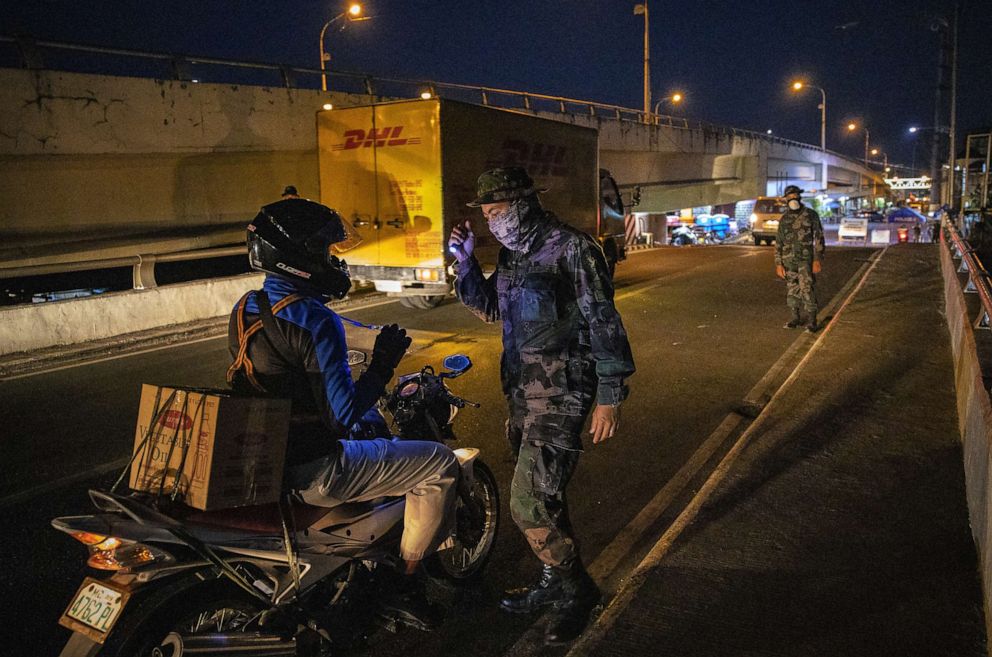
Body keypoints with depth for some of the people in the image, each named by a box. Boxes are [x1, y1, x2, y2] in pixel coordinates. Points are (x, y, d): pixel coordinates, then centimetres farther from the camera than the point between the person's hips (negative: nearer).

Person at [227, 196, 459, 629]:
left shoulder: (245, 310, 5)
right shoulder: (314, 321, -23)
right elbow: (342, 415, -24)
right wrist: (383, 363, -11)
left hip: (262, 461, 9)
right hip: (315, 475, -9)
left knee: (375, 425, 33)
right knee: (441, 465, -2)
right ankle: (402, 580, 9)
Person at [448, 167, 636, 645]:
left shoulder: (572, 248, -13)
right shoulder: (513, 253, 11)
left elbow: (603, 324, -15)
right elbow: (489, 308, 23)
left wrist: (610, 396, -17)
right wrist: (465, 262, 8)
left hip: (561, 392, -8)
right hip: (522, 389, 8)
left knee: (529, 503, -10)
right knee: (541, 493, 18)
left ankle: (577, 591, 12)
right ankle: (555, 582, 35)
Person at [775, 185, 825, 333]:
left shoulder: (811, 215, -3)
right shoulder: (784, 219, 8)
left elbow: (819, 238, -5)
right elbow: (778, 243, 10)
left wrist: (818, 259, -13)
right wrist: (778, 264, 3)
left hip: (806, 260, -4)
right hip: (789, 261, 4)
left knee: (807, 290, -10)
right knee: (792, 290, 9)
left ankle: (812, 321, -5)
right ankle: (796, 318, 21)